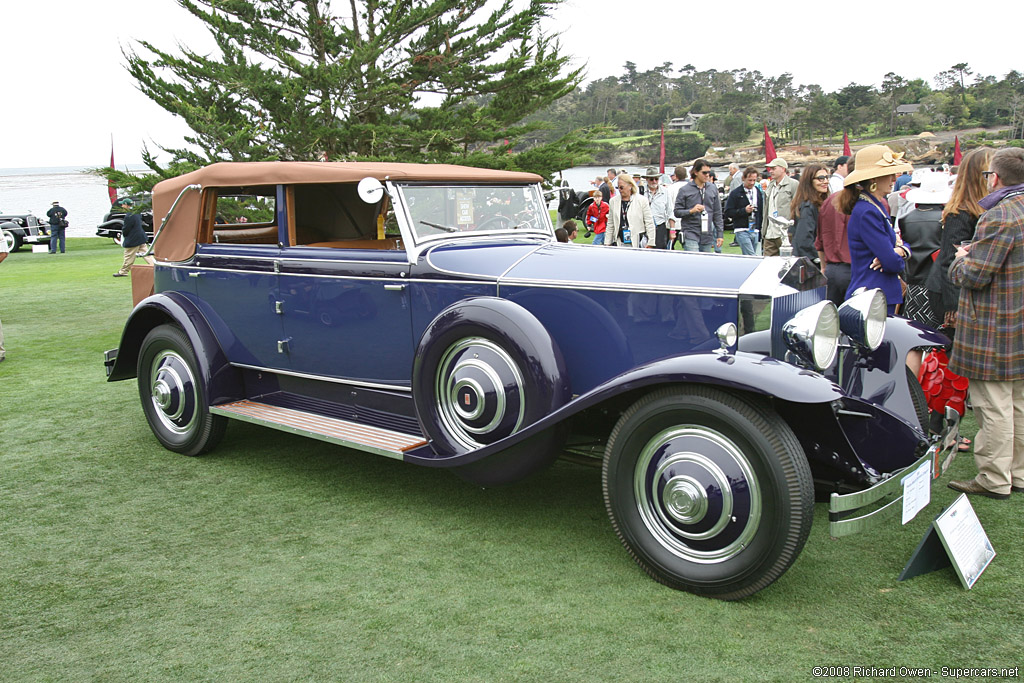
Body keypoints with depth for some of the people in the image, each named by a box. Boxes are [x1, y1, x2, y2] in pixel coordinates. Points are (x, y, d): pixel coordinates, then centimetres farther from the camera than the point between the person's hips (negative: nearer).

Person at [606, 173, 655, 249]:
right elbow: (610, 225, 15)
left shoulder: (642, 200, 1)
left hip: (637, 243, -3)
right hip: (619, 244, 3)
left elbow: (649, 224, 1)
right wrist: (607, 243, 11)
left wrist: (650, 244, -3)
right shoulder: (613, 201, 11)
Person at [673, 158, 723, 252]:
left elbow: (717, 214, 13)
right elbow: (677, 212, -1)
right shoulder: (684, 190, -2)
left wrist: (720, 234, 9)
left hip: (707, 236, 4)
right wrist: (691, 211, -18)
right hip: (690, 235, -4)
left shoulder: (713, 188, 10)